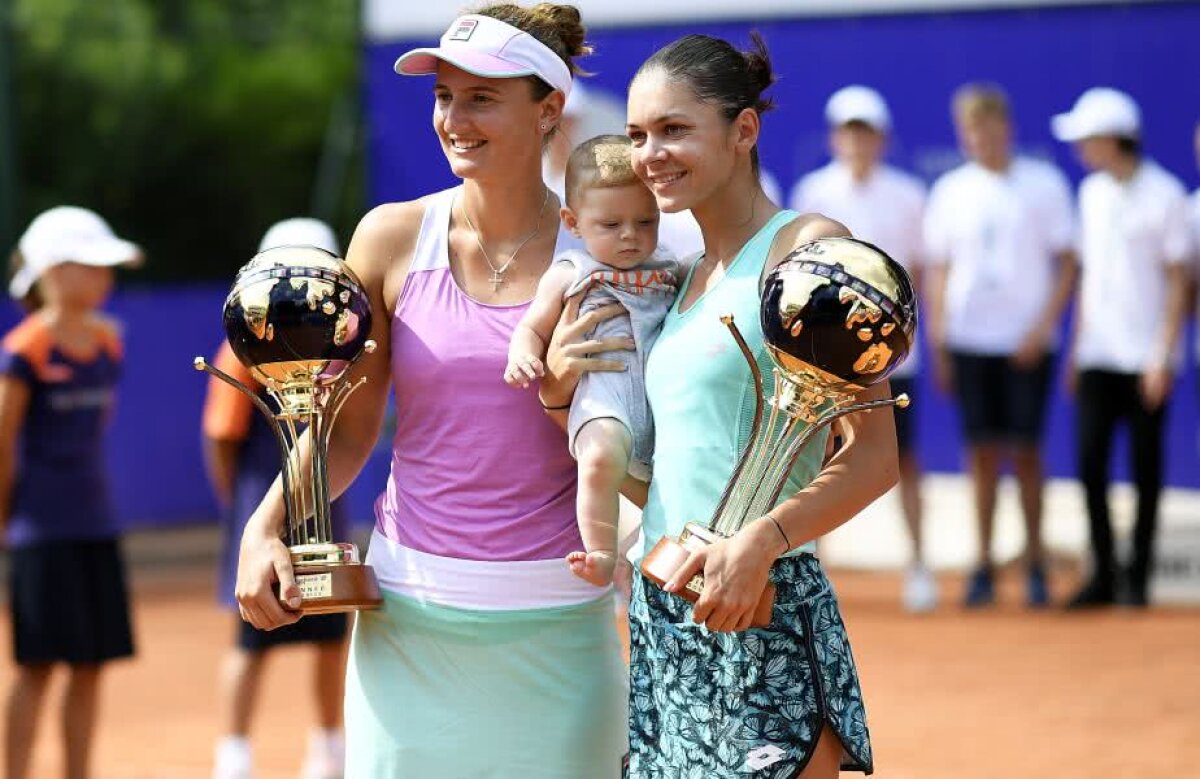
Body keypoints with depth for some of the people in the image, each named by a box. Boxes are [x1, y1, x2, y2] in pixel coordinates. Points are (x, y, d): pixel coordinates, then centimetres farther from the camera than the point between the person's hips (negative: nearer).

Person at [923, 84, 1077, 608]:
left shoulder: (1043, 185, 0)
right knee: (982, 451, 3)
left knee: (1025, 450, -1)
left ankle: (1035, 560, 8)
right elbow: (937, 270, 10)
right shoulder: (950, 191, 8)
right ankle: (984, 563, 7)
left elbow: (1066, 264, 0)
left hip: (1026, 342, -2)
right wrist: (937, 342, 3)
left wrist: (1043, 327, -11)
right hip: (968, 341, 2)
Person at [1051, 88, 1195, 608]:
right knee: (1090, 461, 0)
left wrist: (1163, 356, -12)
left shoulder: (1164, 195, -7)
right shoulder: (1093, 193, 11)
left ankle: (1138, 577, 8)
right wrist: (1076, 346, 14)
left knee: (1145, 465, 0)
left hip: (1145, 358, -5)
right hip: (1096, 353, 5)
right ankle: (1103, 575, 7)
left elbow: (1178, 281, -7)